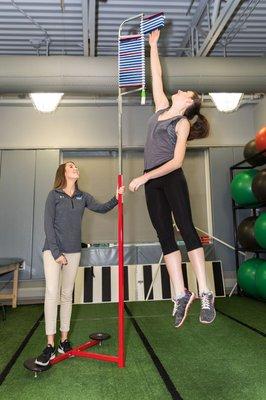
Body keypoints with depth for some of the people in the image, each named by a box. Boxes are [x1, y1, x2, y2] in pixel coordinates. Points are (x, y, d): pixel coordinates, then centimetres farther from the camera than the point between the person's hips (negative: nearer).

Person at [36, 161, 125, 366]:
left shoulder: (83, 196, 9)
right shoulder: (54, 195, -2)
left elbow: (102, 208, -3)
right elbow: (48, 224, -7)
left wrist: (116, 198, -22)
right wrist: (56, 252, -13)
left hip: (73, 251, 4)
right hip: (53, 249, -3)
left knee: (67, 294, 9)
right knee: (52, 292, -10)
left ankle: (64, 339, 20)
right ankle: (50, 345, -2)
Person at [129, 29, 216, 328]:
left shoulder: (183, 123, 1)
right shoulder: (162, 108, 21)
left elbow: (177, 161, -11)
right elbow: (156, 77, 30)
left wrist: (145, 177, -15)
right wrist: (153, 46, 34)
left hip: (171, 178, -6)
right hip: (152, 182, 7)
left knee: (186, 229, -12)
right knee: (165, 236, 0)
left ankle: (205, 294, -8)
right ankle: (180, 294, 3)